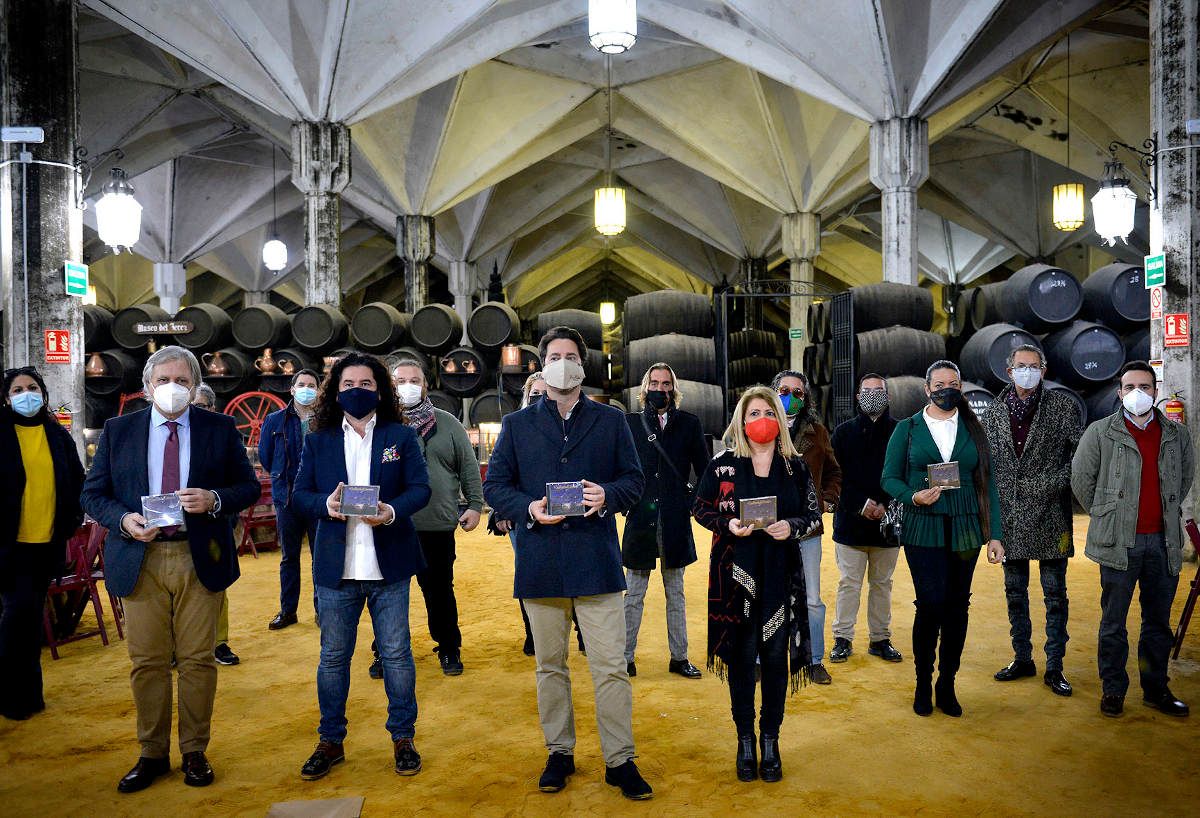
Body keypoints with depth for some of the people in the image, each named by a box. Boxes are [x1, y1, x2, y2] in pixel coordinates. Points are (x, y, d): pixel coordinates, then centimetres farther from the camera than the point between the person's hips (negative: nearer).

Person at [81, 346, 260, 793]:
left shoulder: (220, 429, 4)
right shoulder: (118, 431, 7)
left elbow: (249, 487, 4)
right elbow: (92, 494, 7)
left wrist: (214, 500, -16)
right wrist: (123, 519, -12)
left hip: (200, 559, -1)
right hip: (139, 560, 1)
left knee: (198, 659, 6)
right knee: (147, 661, 7)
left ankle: (194, 752, 21)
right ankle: (152, 754, 23)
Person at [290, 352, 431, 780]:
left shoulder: (402, 436, 4)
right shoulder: (317, 441, 8)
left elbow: (420, 488, -3)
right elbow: (299, 494, 4)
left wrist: (393, 511, -22)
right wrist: (325, 504, -18)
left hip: (388, 565, -1)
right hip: (336, 568, 2)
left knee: (396, 654, 6)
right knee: (332, 657, 11)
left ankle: (403, 739, 21)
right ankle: (330, 742, 26)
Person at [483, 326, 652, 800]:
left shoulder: (610, 420, 9)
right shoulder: (516, 425, 9)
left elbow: (633, 480, 7)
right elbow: (494, 486, 6)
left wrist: (608, 494, -14)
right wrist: (529, 508, -12)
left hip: (597, 560, -1)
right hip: (540, 562, 1)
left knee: (611, 667, 0)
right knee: (550, 667, 13)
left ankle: (620, 760, 13)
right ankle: (559, 753, 28)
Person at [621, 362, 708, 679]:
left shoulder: (688, 423, 5)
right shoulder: (630, 423, 3)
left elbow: (704, 470, 7)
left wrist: (696, 502, -1)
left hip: (676, 521, 1)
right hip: (640, 519, -1)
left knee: (676, 593, 12)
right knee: (634, 594, 6)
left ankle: (679, 657, 21)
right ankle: (625, 657, 14)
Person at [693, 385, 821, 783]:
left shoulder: (795, 465, 4)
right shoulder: (722, 464, -1)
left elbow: (814, 513, 9)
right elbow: (701, 509, 5)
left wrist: (792, 526, -12)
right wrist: (728, 525, -14)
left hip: (781, 575, 1)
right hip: (736, 574, -1)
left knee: (776, 656, 5)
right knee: (741, 656, 4)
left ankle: (770, 741, 22)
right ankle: (745, 740, 20)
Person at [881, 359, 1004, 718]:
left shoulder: (973, 430, 10)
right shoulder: (907, 429, 5)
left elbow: (987, 484, 8)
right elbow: (890, 478, 4)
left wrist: (994, 534, 4)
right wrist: (914, 496, -16)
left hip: (964, 530, 2)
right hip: (923, 530, -2)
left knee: (957, 606, 4)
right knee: (931, 604, -8)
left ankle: (947, 685, 19)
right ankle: (923, 685, 11)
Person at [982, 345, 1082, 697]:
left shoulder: (1062, 407, -1)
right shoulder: (994, 411, 7)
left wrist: (1058, 482, -12)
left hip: (1049, 518, -3)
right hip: (1009, 519, 3)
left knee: (1055, 594, 4)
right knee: (1015, 592, 12)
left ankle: (1054, 667, 14)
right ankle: (1022, 658, 25)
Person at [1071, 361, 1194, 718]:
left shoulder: (1177, 434, 8)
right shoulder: (1100, 432, -3)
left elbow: (1185, 477, 23)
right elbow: (1081, 481, 3)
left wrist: (1167, 513, 17)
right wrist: (1108, 516, 5)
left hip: (1163, 542, 4)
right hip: (1120, 543, -3)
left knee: (1159, 621, 13)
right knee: (1113, 623, 5)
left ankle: (1156, 689, 26)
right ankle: (1112, 690, 16)